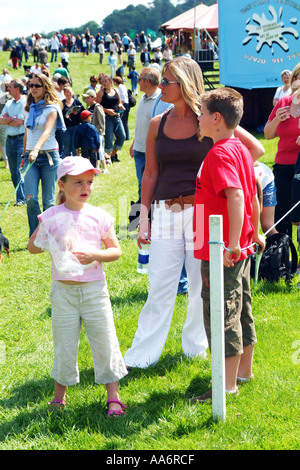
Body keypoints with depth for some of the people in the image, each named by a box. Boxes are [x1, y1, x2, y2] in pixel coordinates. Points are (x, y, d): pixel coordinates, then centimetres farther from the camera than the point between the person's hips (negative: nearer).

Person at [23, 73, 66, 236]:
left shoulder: (52, 108, -5)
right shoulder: (30, 108, 13)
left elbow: (47, 131, -22)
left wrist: (36, 149, -38)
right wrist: (25, 156, 16)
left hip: (49, 156, -4)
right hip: (30, 156, 4)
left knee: (48, 201, 0)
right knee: (31, 199, -10)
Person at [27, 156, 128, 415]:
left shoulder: (99, 216, 0)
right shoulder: (52, 216, 0)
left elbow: (116, 250, 4)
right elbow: (32, 246, 6)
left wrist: (95, 255, -15)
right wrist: (47, 242, -15)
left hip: (94, 289, 0)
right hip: (63, 290, 0)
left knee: (104, 342, 2)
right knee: (64, 344, 7)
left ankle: (113, 396, 13)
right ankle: (60, 394, 25)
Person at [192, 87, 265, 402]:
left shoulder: (219, 154, -19)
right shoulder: (240, 149, 10)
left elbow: (236, 196, -31)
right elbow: (253, 196, 18)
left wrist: (232, 243, -33)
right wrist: (254, 233, 28)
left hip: (221, 253, -10)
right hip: (240, 250, 10)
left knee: (222, 315, -3)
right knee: (240, 311, 19)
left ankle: (228, 385, 3)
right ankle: (244, 371, 31)